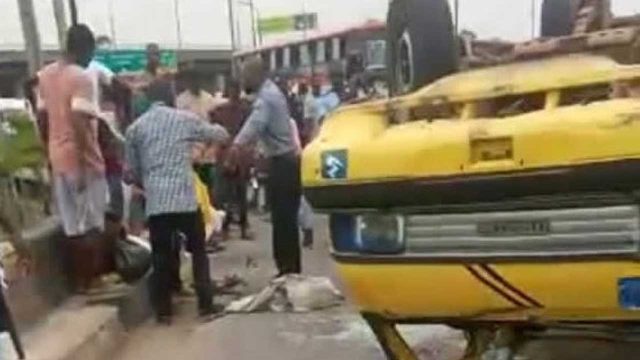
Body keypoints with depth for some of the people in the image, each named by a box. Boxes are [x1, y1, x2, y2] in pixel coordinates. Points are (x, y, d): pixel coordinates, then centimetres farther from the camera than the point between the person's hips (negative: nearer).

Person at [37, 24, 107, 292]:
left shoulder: (45, 75, 10)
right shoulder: (81, 78, -15)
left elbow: (43, 118, 14)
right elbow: (79, 123, -23)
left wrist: (50, 153, 21)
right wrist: (85, 161, -22)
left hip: (57, 157, 8)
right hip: (81, 157, -8)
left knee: (71, 224, 13)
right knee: (91, 223, 3)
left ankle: (80, 279, 21)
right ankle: (93, 278, 10)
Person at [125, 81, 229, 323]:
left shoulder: (135, 128, 11)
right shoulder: (186, 119, 5)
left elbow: (133, 169, 15)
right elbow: (220, 135, 17)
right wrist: (218, 130, 40)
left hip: (155, 201, 2)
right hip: (185, 198, -2)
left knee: (161, 256, 10)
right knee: (198, 251, 12)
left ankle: (163, 311, 14)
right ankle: (205, 304, 14)